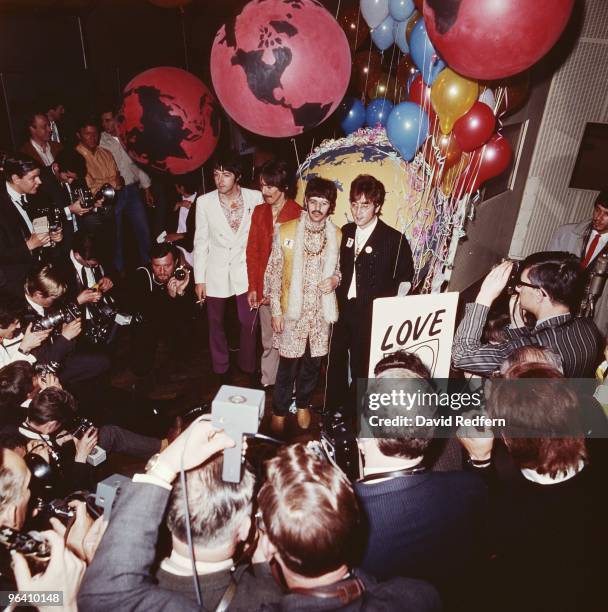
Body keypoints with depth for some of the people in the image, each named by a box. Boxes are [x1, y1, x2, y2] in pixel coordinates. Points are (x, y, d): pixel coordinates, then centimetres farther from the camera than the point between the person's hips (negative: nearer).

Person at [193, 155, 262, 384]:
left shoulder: (255, 197, -7)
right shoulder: (204, 202, -5)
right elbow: (201, 242, 0)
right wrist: (199, 279, 0)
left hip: (245, 269, 0)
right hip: (216, 271, 1)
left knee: (249, 322, 5)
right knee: (216, 323, 13)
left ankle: (248, 366, 29)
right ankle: (221, 368, 33)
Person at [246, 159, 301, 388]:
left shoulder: (298, 214, -8)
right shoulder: (259, 211, 7)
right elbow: (252, 251, 7)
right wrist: (253, 287, 2)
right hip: (264, 287, 4)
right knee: (268, 340, 15)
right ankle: (267, 382, 29)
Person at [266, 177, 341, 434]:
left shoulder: (336, 235, 0)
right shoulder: (285, 231, -6)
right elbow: (274, 273, -3)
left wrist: (335, 278, -11)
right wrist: (275, 311, -5)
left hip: (321, 311, 3)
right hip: (292, 310, -2)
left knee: (313, 362, 15)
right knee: (289, 364, 4)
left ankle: (303, 404, 39)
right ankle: (279, 411, 26)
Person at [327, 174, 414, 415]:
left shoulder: (394, 239, -10)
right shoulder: (345, 232, 4)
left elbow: (405, 278, -2)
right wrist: (336, 294, 6)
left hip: (370, 314, -4)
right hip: (342, 308, 5)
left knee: (361, 365, 5)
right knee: (336, 359, 15)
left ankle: (354, 411, 25)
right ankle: (334, 408, 35)